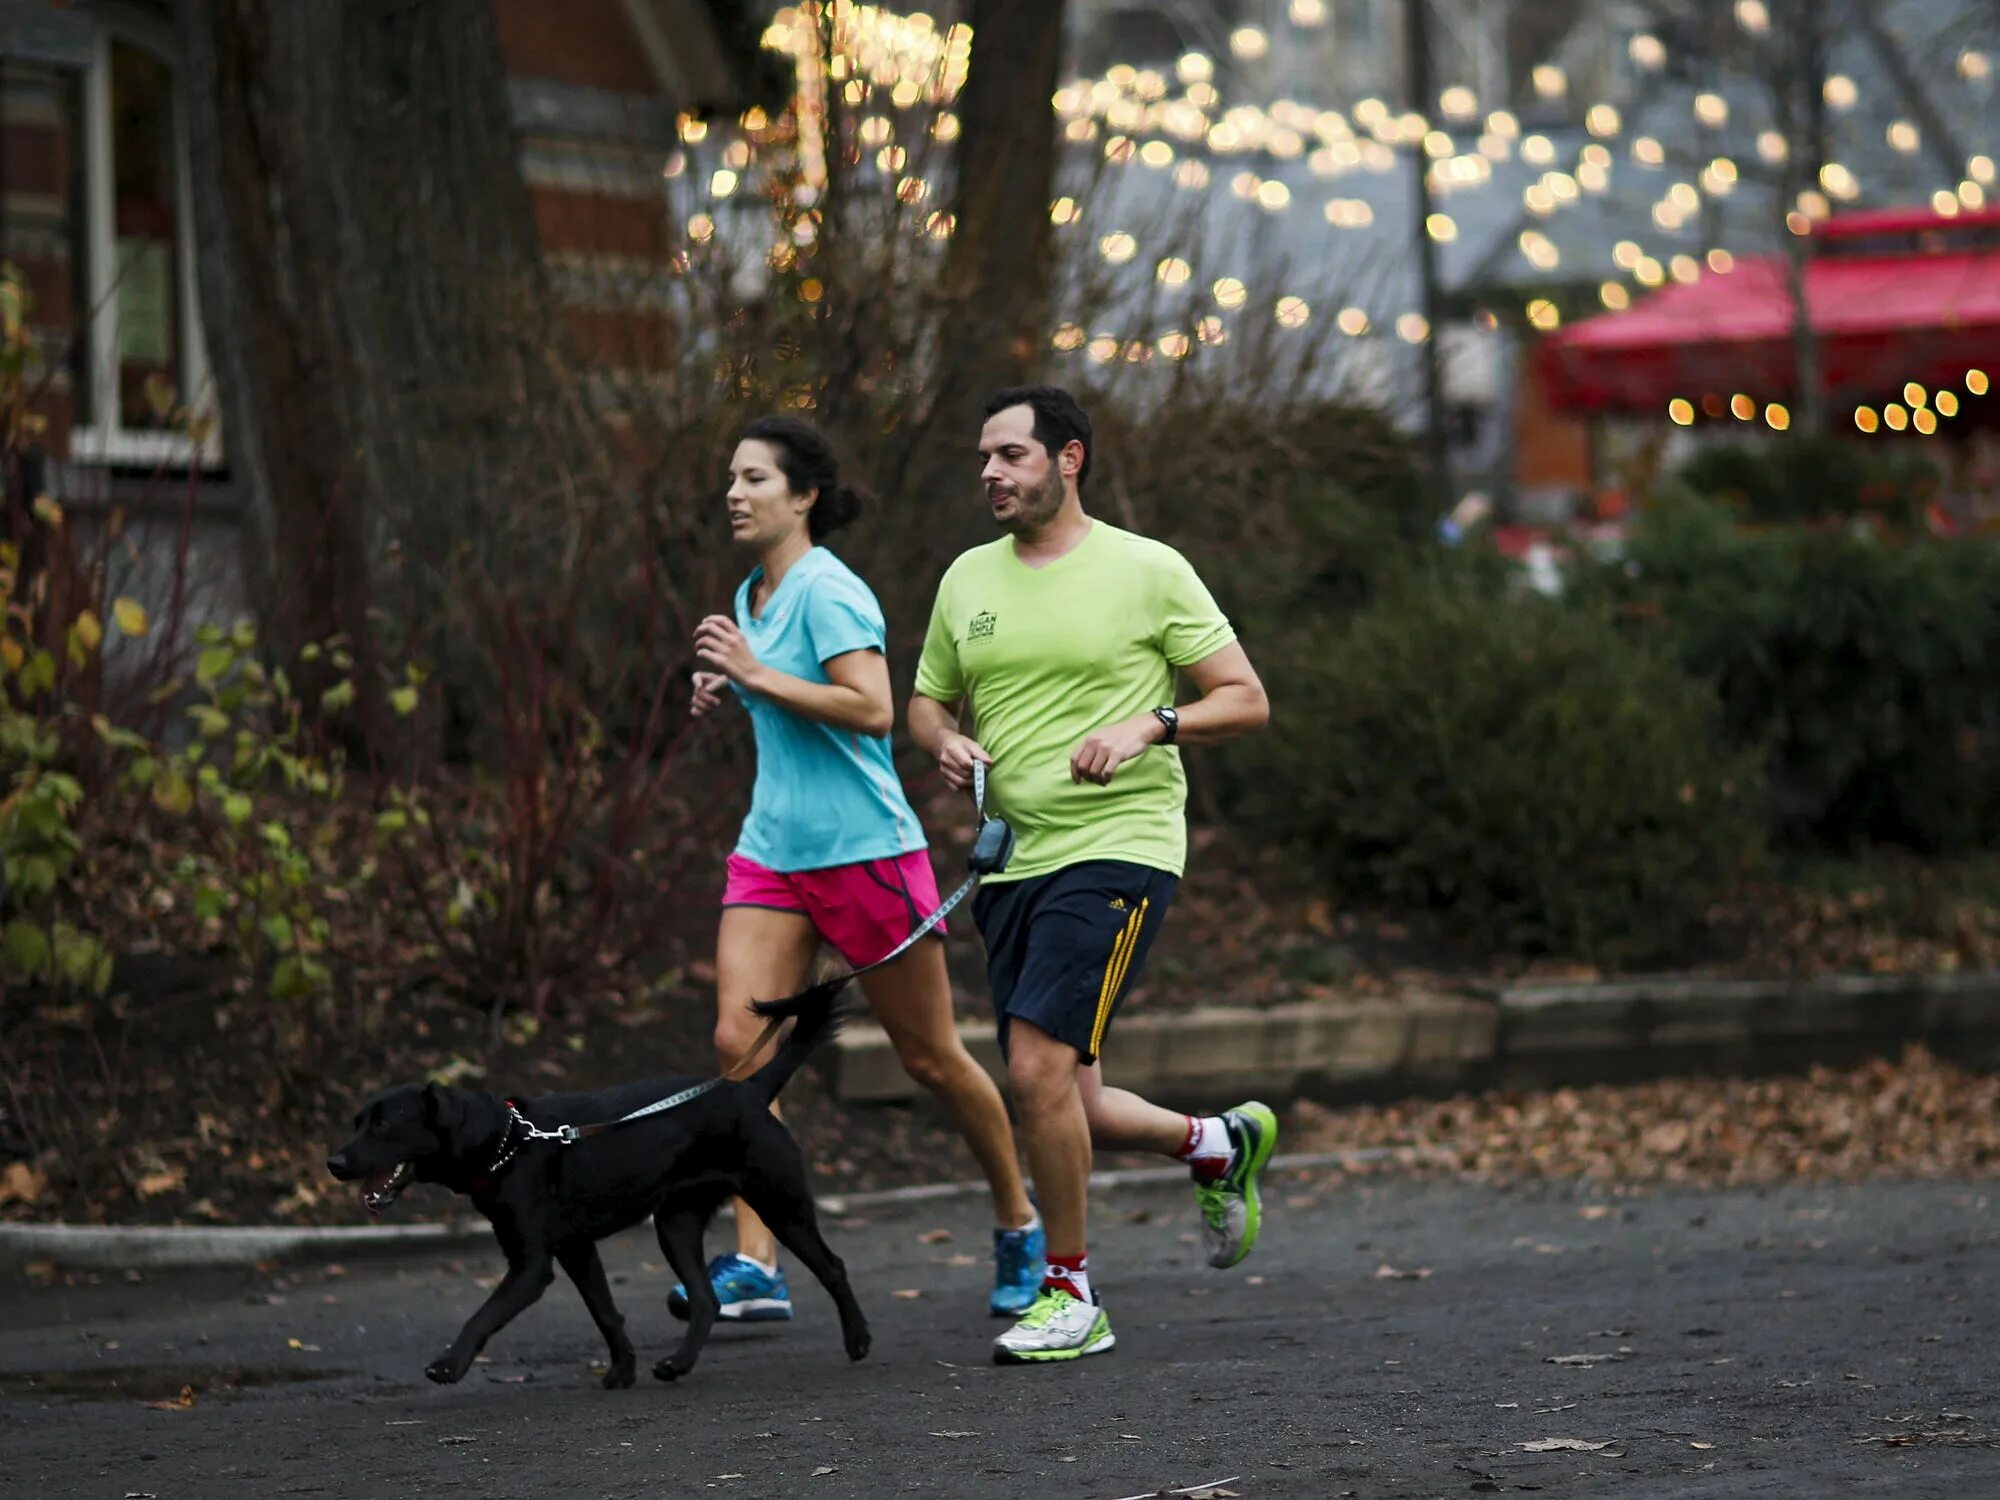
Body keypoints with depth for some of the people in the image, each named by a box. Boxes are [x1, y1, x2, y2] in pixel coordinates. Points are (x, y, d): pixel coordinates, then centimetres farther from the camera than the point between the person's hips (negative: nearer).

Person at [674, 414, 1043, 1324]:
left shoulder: (827, 591, -14)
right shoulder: (751, 597, 12)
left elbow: (873, 709, -25)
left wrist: (758, 675, -22)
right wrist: (727, 692, 8)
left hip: (865, 850, -8)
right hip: (772, 854, 8)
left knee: (931, 1058, 5)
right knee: (738, 1040, -10)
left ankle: (1019, 1226, 25)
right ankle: (754, 1267, -12)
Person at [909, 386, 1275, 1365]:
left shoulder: (1148, 571, -3)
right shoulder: (967, 580, 12)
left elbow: (1245, 699, -1)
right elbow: (926, 703, 23)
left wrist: (1150, 726, -18)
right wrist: (946, 745, 0)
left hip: (1117, 849, -6)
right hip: (1011, 862, 6)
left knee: (1039, 1068, -19)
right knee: (1070, 1110, 6)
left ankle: (1070, 1294, -4)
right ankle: (1221, 1144, 35)